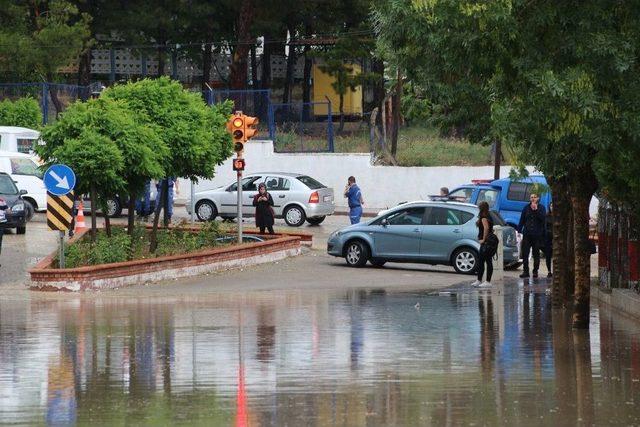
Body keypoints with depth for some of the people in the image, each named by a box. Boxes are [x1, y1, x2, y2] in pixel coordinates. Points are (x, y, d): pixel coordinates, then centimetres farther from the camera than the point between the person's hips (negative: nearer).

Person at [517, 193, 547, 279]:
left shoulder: (541, 208, 4)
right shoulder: (526, 208, 10)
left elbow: (543, 218, -12)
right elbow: (522, 220, 10)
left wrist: (536, 210, -16)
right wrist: (519, 230, 3)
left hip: (537, 235, -1)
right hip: (527, 234, 1)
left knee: (536, 254, 4)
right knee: (525, 253, -5)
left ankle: (535, 271, 11)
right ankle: (525, 271, -1)